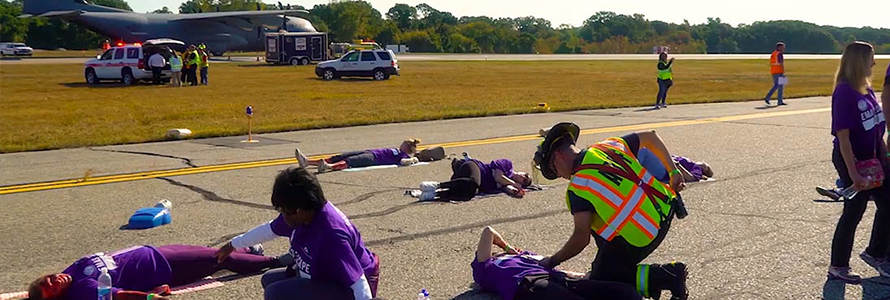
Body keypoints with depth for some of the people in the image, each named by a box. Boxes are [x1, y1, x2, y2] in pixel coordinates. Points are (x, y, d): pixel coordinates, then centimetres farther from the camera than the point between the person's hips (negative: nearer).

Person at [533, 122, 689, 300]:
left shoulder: (578, 187, -12)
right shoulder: (609, 145, 8)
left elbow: (582, 237, -14)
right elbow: (651, 137, 19)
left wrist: (552, 261, 1)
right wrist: (673, 172, 23)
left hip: (640, 239, -9)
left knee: (600, 281, 8)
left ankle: (669, 276, -6)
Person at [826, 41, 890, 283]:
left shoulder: (867, 89, 5)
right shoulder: (845, 93, -20)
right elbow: (842, 135, -23)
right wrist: (853, 172, -24)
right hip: (851, 159, -9)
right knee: (854, 211, 0)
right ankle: (837, 266, 15)